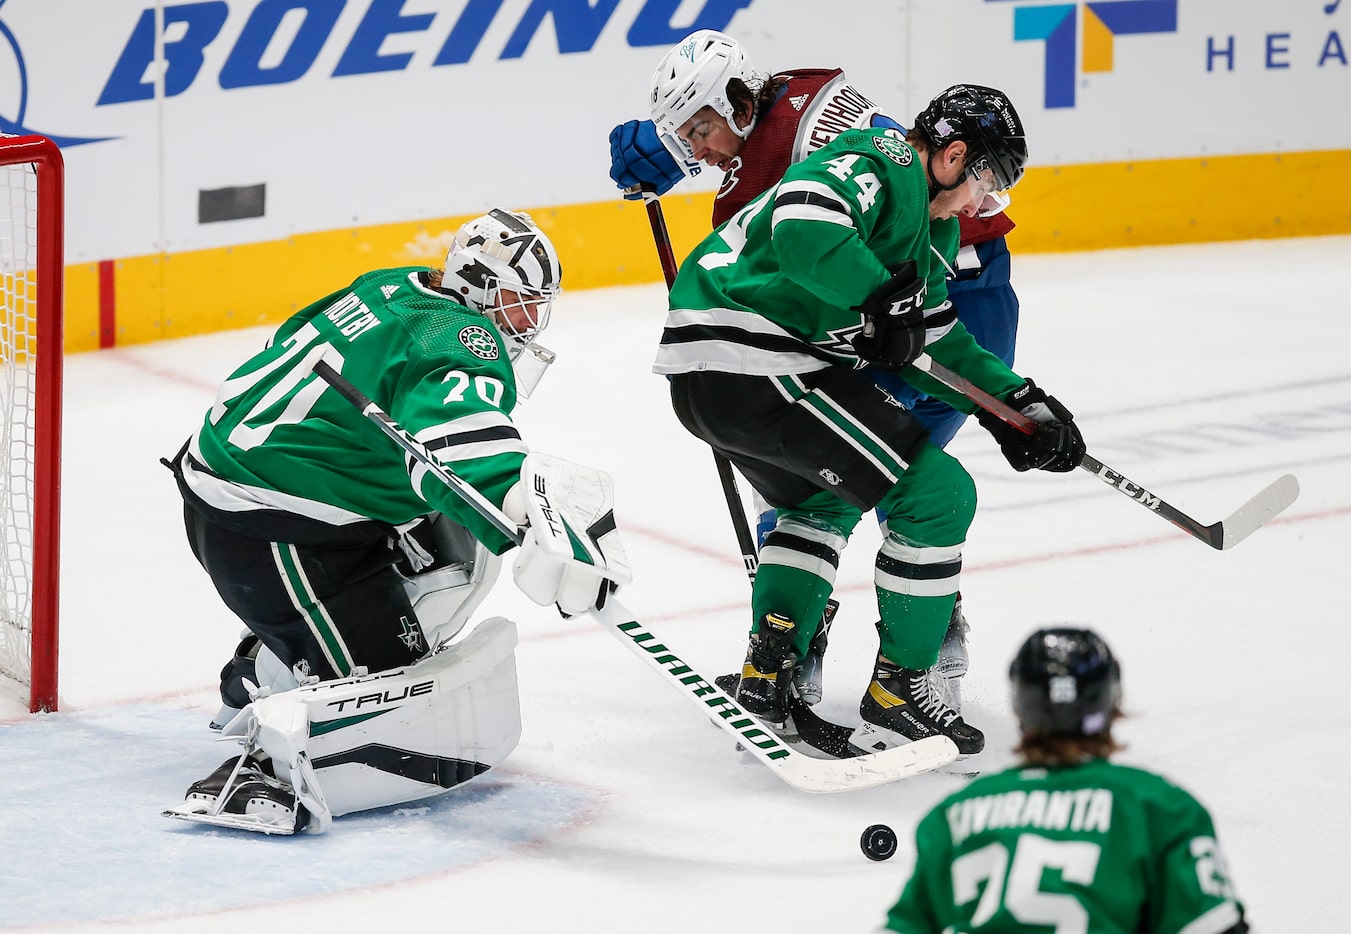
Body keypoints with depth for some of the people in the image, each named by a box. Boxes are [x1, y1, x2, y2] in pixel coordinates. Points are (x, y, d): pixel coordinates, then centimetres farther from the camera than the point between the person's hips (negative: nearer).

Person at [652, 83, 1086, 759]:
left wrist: (1016, 401, 19)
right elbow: (804, 228, -28)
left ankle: (766, 675, 27)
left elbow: (936, 341, 28)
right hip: (754, 365, -11)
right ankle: (897, 694, 2)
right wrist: (883, 295, -19)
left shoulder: (925, 227, 24)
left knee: (826, 498, 35)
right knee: (939, 493, -7)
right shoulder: (881, 165, -8)